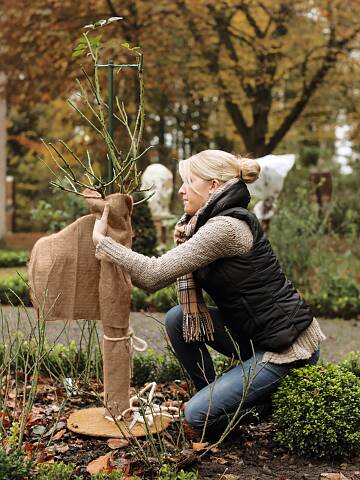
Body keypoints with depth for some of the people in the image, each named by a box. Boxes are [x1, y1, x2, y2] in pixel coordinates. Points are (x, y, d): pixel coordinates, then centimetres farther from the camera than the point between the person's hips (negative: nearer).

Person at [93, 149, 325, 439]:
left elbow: (155, 274, -25)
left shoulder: (226, 227, -23)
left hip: (287, 348, -9)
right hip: (254, 333, 9)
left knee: (199, 415, -11)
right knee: (176, 319, 3)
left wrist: (101, 240, -17)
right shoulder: (208, 222, 8)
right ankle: (214, 395, 15)